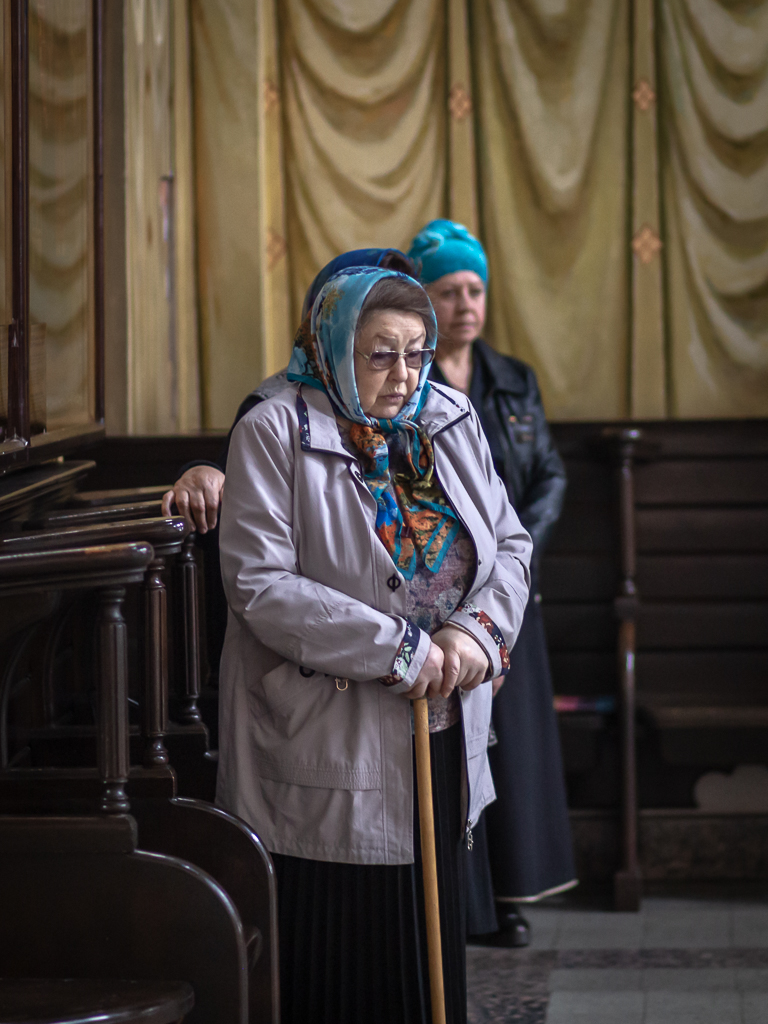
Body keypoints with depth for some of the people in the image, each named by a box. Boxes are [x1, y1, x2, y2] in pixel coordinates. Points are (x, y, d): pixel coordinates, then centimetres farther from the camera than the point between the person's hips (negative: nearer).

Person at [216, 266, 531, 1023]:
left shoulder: (450, 421, 8)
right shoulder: (276, 434, -9)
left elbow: (510, 543, 11)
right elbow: (260, 586, -17)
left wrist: (477, 629, -10)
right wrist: (398, 649, -18)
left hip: (442, 736, 5)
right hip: (328, 745, -5)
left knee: (429, 948, 13)